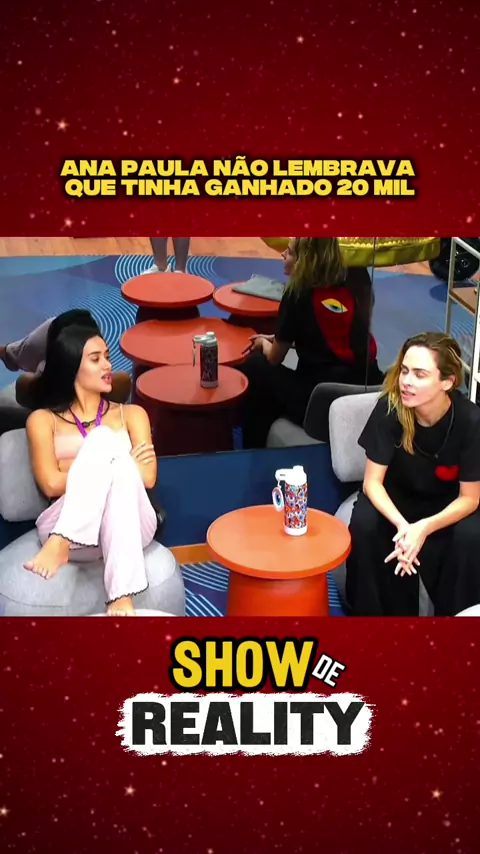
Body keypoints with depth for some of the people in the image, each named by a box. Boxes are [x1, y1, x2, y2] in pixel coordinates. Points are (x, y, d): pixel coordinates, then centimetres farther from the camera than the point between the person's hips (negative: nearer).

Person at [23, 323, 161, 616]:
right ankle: (62, 543, -43)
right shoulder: (43, 420, 15)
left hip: (130, 526, 2)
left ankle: (122, 597, -47)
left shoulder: (131, 414, 21)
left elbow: (148, 478, 7)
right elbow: (51, 484, -1)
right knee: (104, 438, -25)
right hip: (68, 529, -1)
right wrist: (114, 462, -2)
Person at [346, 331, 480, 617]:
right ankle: (384, 614, -8)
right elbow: (373, 481, -19)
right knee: (364, 525, -28)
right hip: (396, 496, 1)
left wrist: (424, 528, -35)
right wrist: (401, 524, -36)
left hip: (448, 505, 0)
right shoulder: (390, 408, -26)